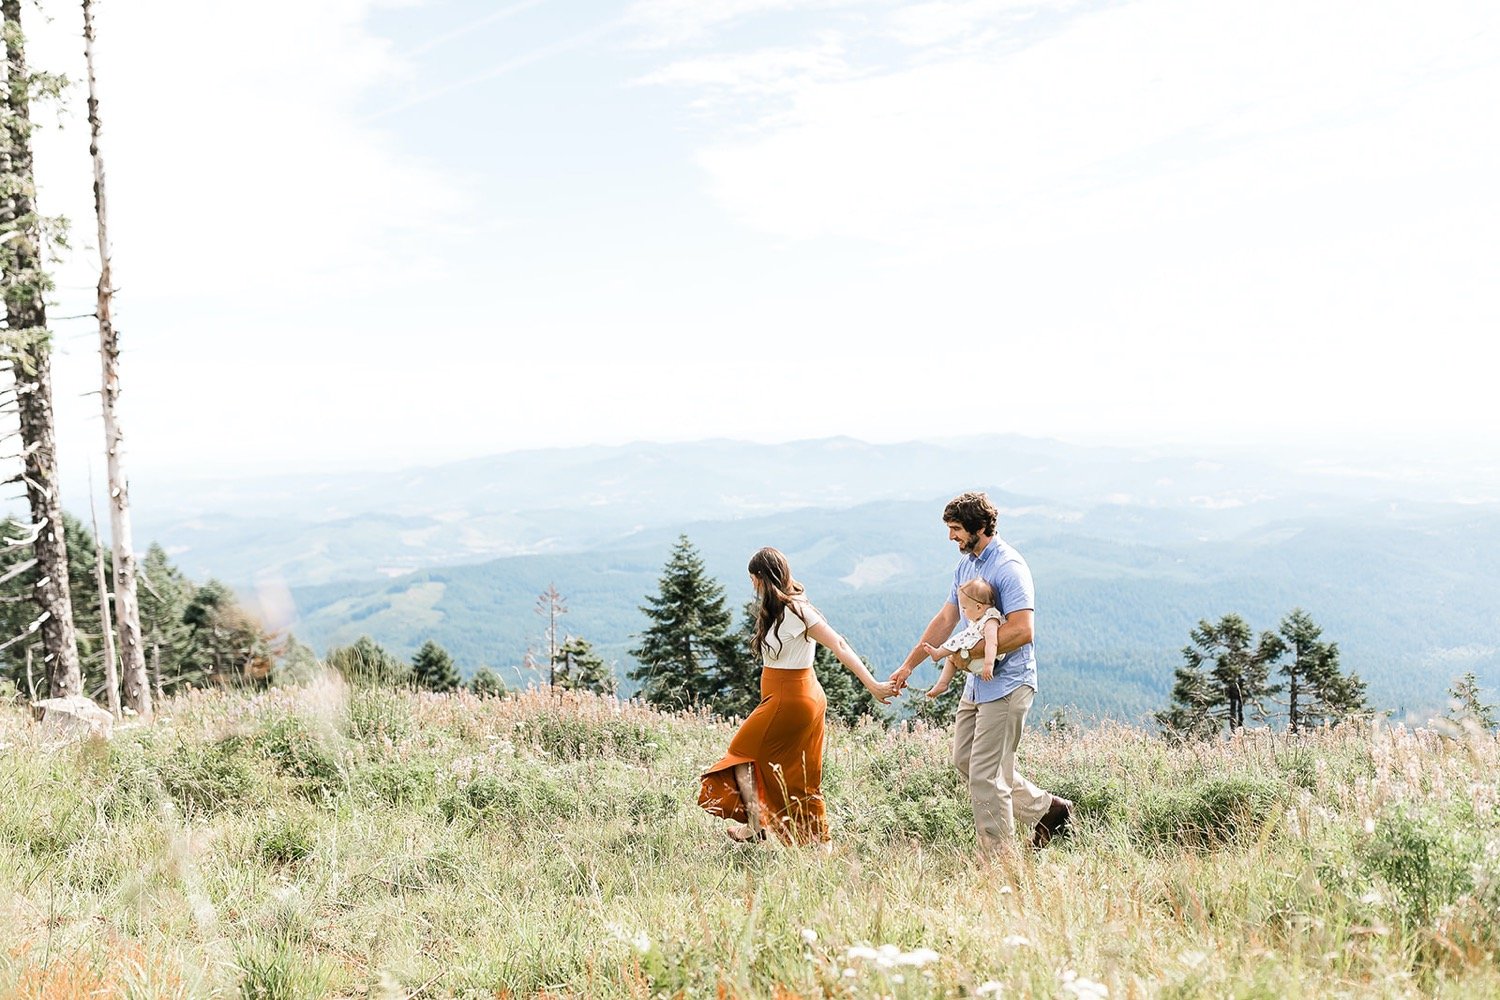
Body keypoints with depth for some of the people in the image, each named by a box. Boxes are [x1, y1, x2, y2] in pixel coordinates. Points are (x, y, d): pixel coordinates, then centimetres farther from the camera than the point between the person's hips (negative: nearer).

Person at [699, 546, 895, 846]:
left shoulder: (794, 610, -18)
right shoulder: (777, 610, 11)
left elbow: (839, 645, -22)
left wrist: (873, 685, -26)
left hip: (788, 699, -9)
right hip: (805, 696, 9)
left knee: (741, 753, 5)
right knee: (801, 775, 15)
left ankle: (755, 823, 4)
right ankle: (818, 841, 21)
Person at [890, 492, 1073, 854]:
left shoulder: (1009, 567, -18)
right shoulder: (965, 565, 10)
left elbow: (1022, 630, -27)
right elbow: (945, 619, 15)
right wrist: (908, 665, 12)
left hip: (1006, 684, -10)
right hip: (977, 681, 10)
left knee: (985, 774, -7)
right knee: (964, 759, 17)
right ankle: (1046, 808, 28)